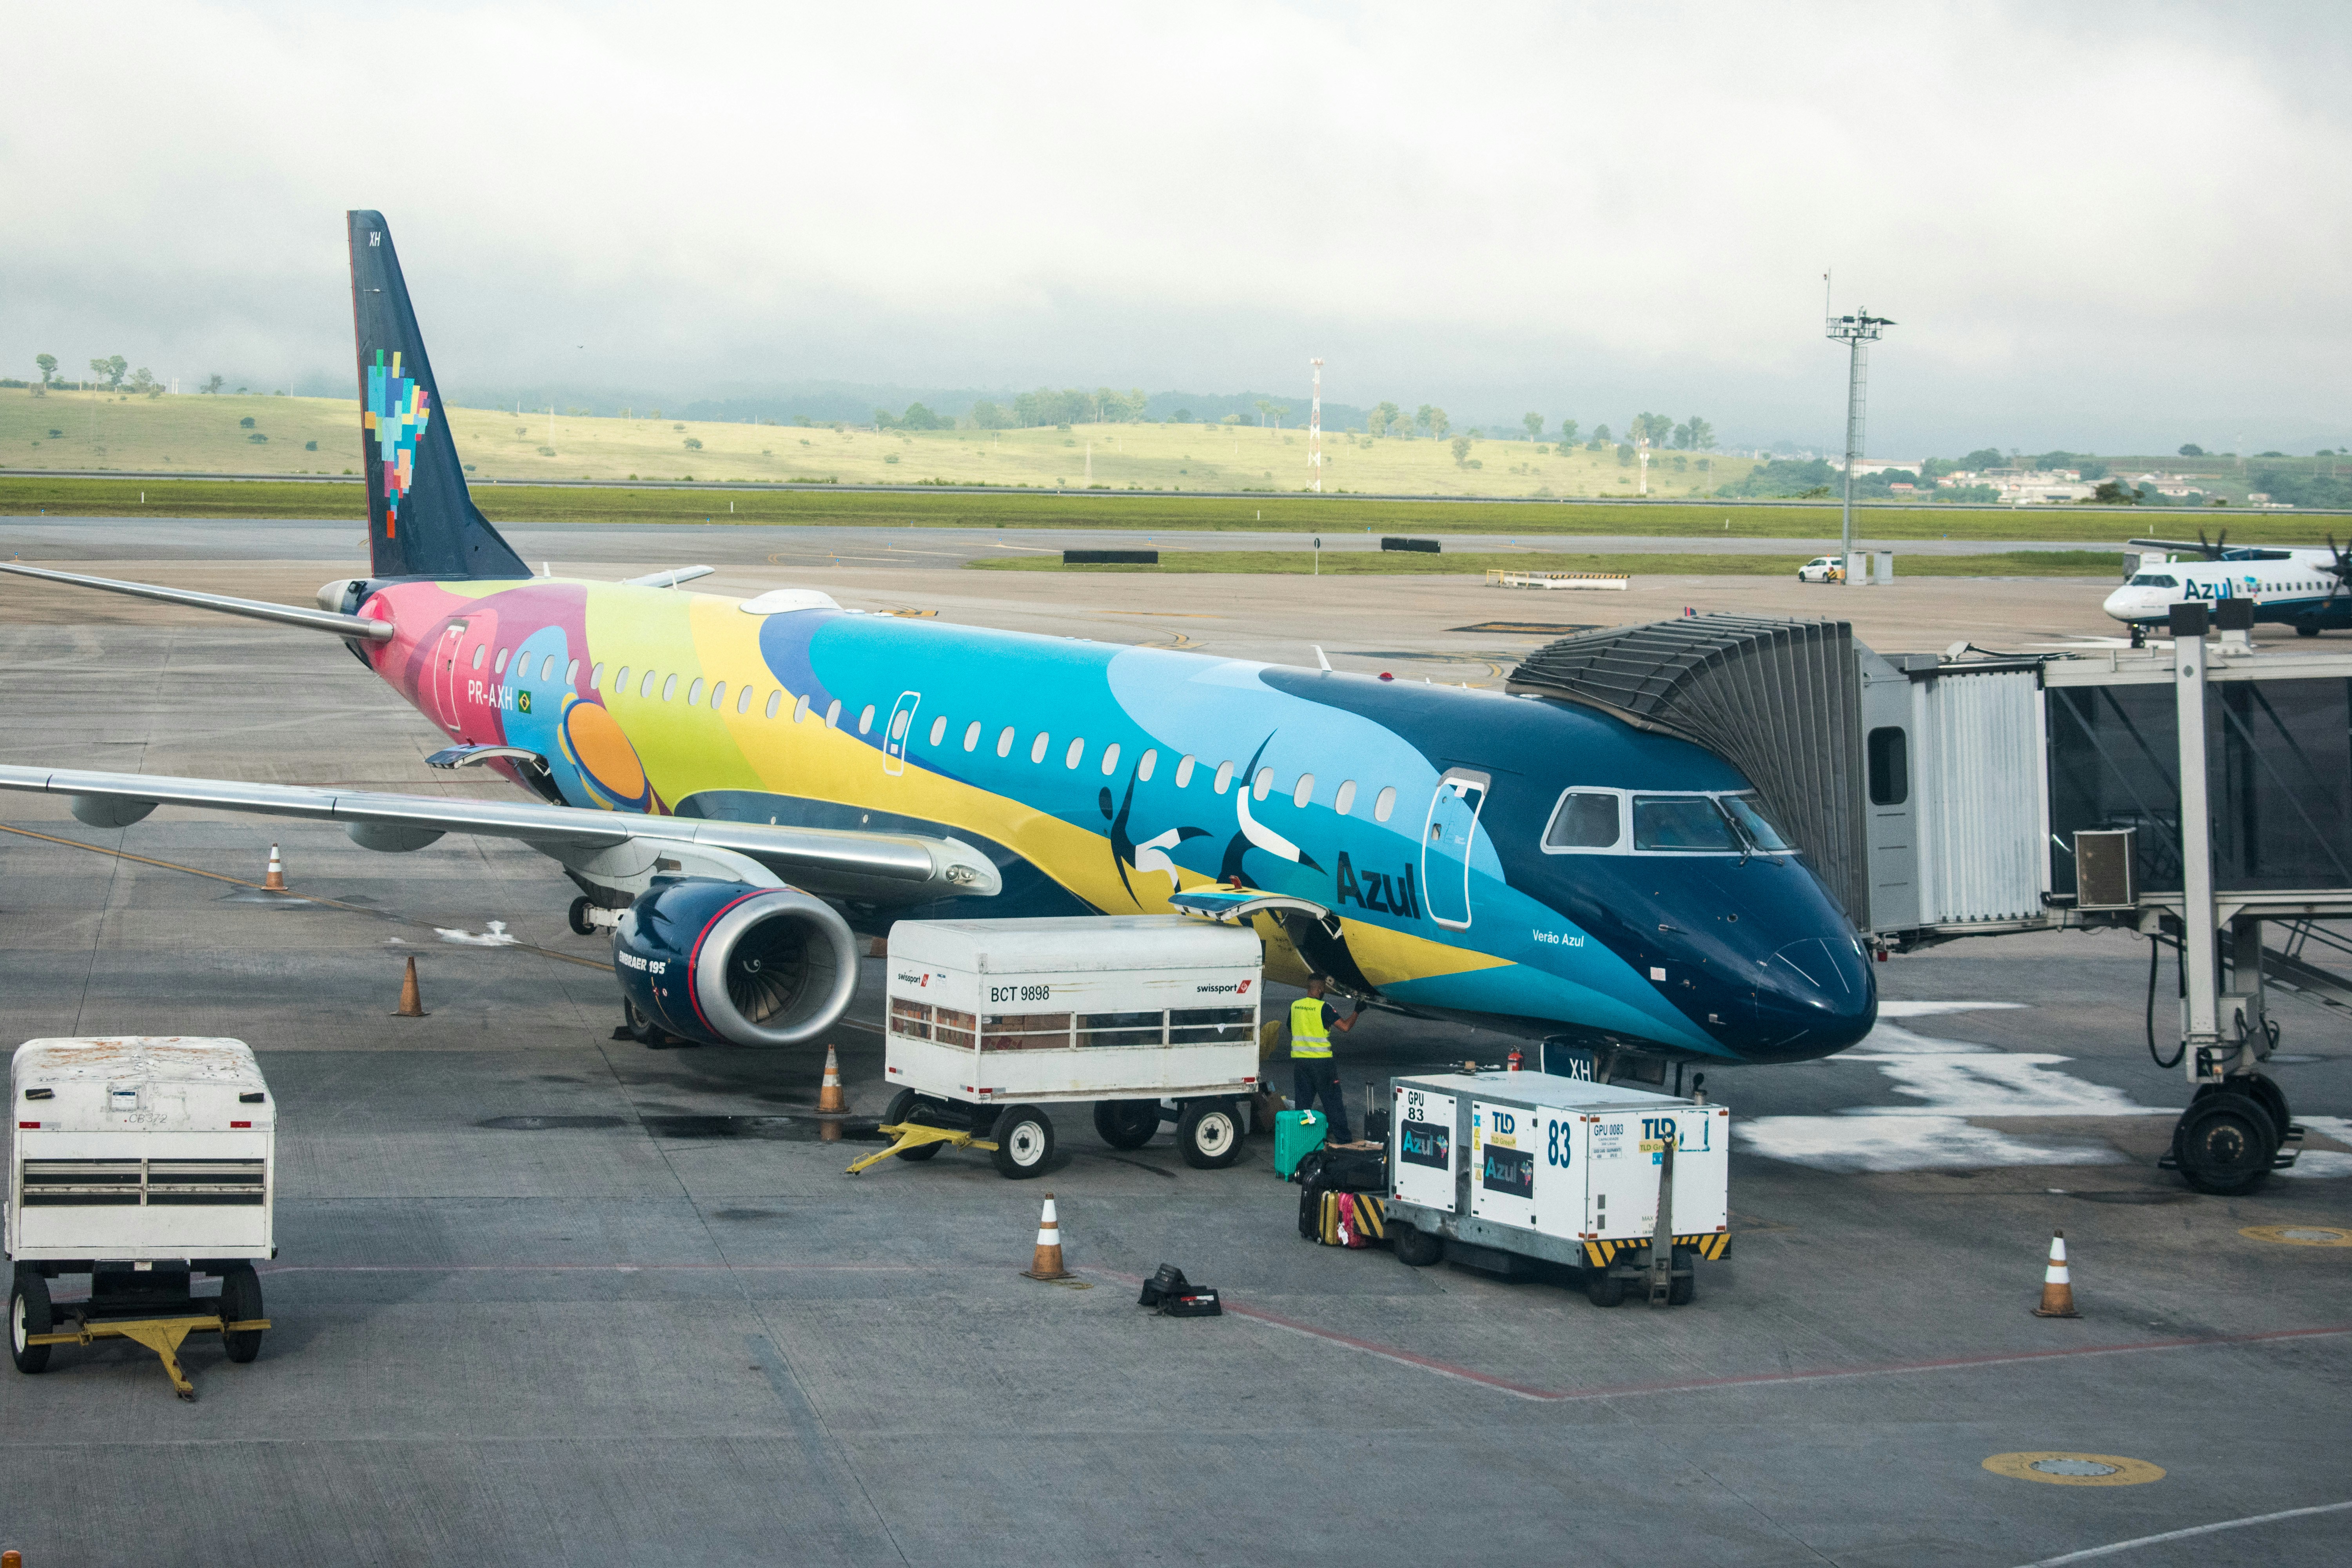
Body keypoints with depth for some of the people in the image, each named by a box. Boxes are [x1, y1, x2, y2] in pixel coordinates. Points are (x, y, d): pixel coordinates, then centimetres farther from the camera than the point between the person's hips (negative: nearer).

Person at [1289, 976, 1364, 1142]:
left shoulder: (1295, 1006, 5)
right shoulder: (1324, 1008, -12)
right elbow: (1345, 1027, -16)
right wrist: (1357, 1012, 0)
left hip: (1299, 1059, 5)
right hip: (1321, 1060, -5)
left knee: (1302, 1101, 11)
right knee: (1332, 1099, 4)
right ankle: (1340, 1136, 7)